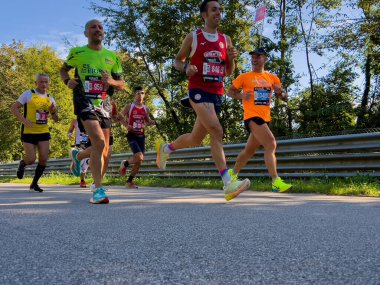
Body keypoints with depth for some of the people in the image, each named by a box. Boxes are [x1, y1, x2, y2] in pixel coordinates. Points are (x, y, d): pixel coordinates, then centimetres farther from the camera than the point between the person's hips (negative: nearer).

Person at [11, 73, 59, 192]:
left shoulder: (50, 98, 10)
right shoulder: (28, 94, -3)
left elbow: (56, 119, 14)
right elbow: (14, 108, -4)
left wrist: (53, 111, -8)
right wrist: (23, 120, -18)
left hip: (44, 132, 4)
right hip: (29, 132, -4)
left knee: (44, 159, -3)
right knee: (31, 159, -6)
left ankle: (34, 183, 16)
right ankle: (22, 164, 32)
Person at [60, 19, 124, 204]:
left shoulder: (112, 56, 11)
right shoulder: (77, 53, 5)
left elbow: (121, 84, 13)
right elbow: (63, 69, 21)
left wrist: (112, 81, -10)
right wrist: (67, 81, -1)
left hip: (104, 104, 5)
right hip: (84, 103, -4)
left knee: (103, 150, 9)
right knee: (99, 142, -25)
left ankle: (77, 155, 42)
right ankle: (98, 189, -19)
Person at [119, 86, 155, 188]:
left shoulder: (146, 109, 11)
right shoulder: (129, 106, -2)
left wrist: (150, 123, -1)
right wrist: (126, 126, -15)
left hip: (141, 136, 5)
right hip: (132, 135, -5)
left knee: (139, 161, 4)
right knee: (139, 157, -22)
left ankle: (130, 181, 20)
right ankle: (124, 164, 9)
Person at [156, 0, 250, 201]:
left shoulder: (226, 39, 13)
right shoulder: (193, 37, 3)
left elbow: (229, 72, 15)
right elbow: (177, 61, 10)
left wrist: (231, 58, -6)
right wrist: (186, 67, -13)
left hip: (217, 93, 6)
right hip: (198, 90, -6)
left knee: (196, 139, 12)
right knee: (216, 131, -25)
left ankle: (165, 148, 41)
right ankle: (229, 184, -28)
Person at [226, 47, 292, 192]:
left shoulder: (272, 78, 12)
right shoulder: (244, 77, 3)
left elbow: (285, 98, 12)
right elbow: (229, 91, 9)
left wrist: (280, 92, -11)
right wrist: (241, 95, -11)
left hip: (264, 118, 6)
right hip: (252, 117, -6)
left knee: (249, 150, 15)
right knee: (271, 144, -20)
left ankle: (233, 173, 33)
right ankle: (276, 182, -20)